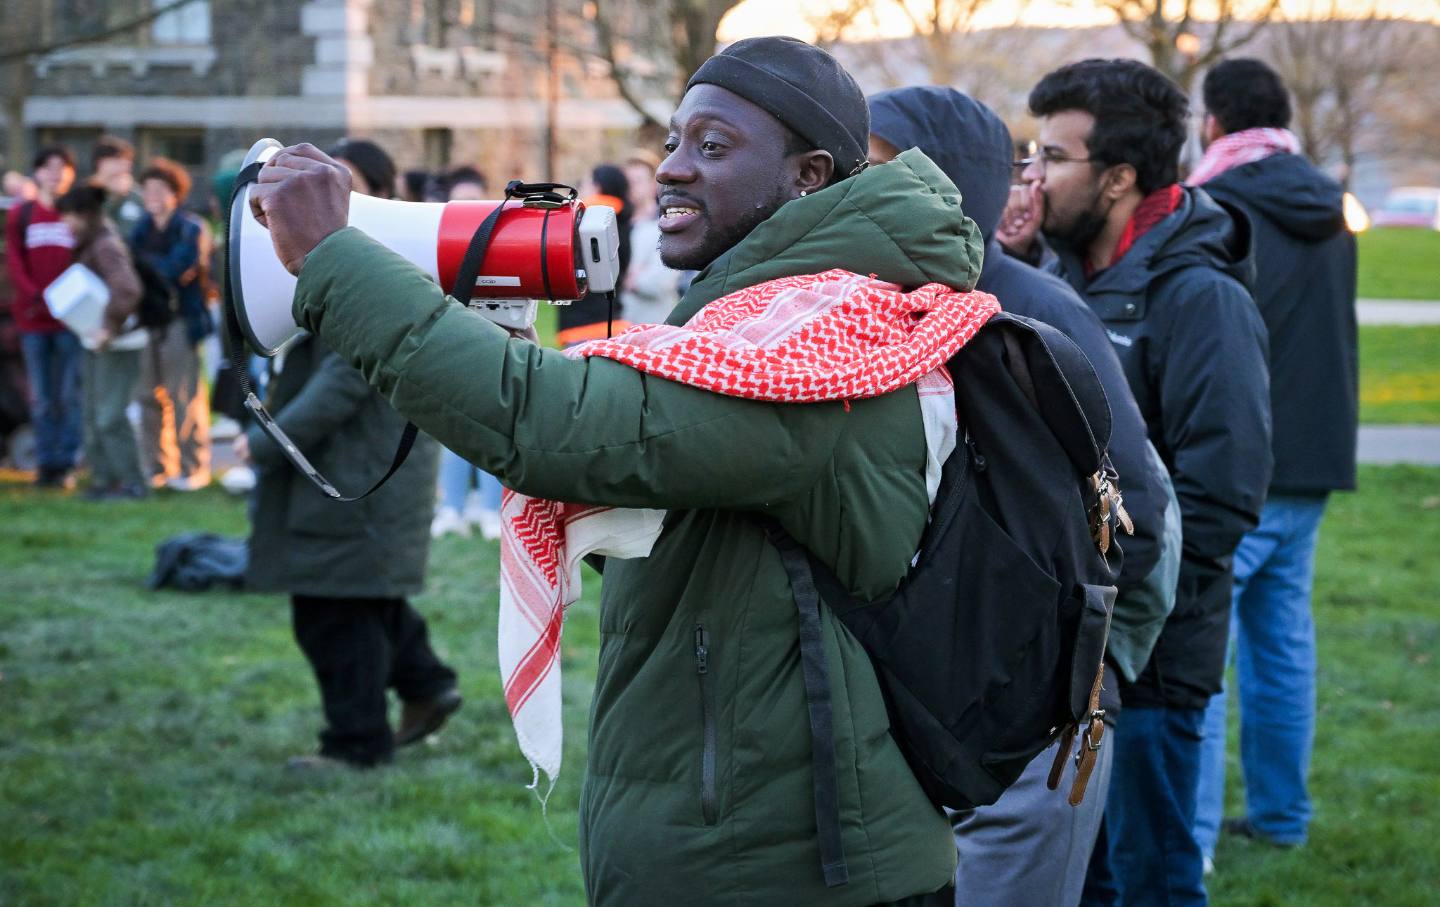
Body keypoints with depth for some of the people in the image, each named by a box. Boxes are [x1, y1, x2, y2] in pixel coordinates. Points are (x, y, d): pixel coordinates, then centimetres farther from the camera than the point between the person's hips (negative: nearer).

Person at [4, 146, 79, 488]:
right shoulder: (21, 214, 9)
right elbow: (13, 260, 3)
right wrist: (34, 296, -12)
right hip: (33, 318, 2)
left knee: (70, 393, -4)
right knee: (41, 398, 5)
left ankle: (67, 462, 0)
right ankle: (46, 463, 10)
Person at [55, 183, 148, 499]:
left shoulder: (105, 246, -19)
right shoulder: (89, 244, 12)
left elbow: (127, 289, -32)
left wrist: (110, 328, -26)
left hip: (117, 343, -10)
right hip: (97, 342, 10)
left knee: (109, 416, -9)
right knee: (94, 414, 13)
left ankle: (131, 483, -1)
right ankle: (104, 479, 20)